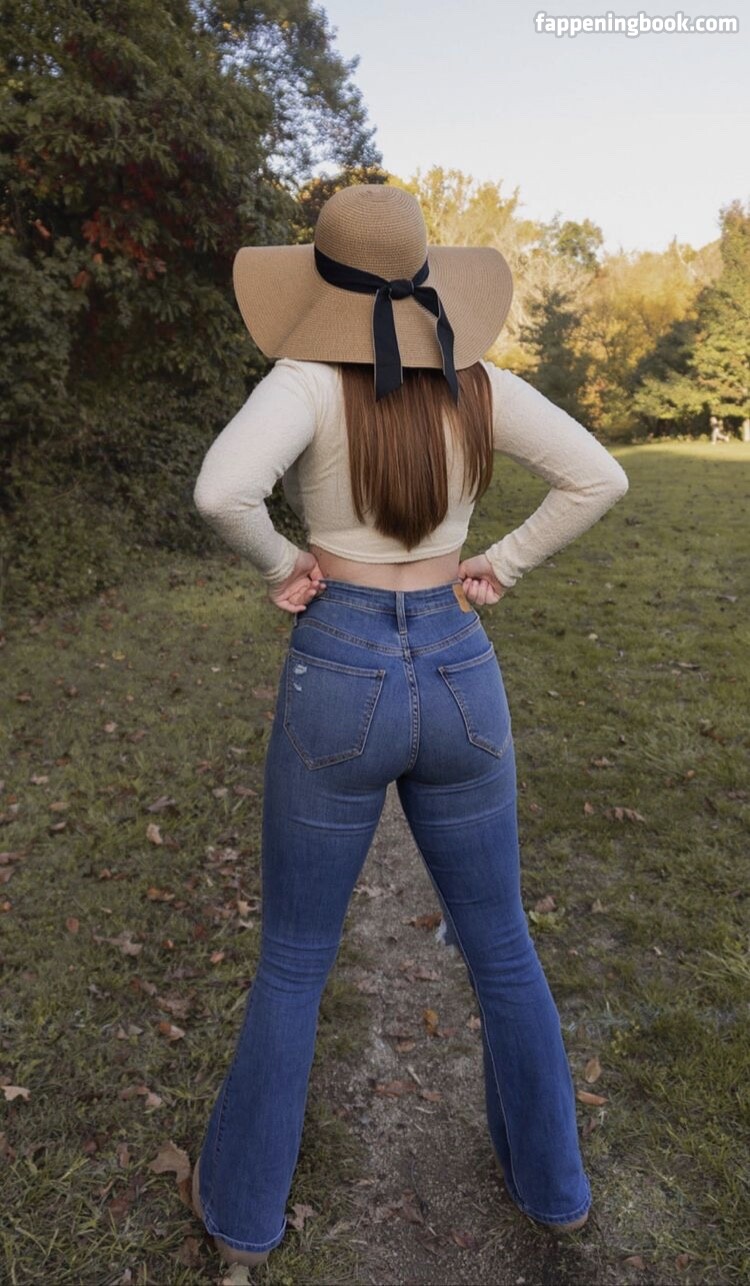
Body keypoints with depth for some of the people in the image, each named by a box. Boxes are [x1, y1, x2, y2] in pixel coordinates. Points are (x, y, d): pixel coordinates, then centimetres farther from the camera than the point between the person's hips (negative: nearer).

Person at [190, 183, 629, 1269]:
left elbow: (221, 490, -26)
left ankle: (244, 1205, 36)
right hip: (461, 675, 3)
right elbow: (601, 478, -2)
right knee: (501, 946, 23)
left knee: (293, 960, 17)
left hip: (339, 677, -3)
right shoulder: (480, 383, 1)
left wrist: (282, 565, -7)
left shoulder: (310, 378, -9)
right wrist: (499, 569, 3)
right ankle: (549, 1179, 42)